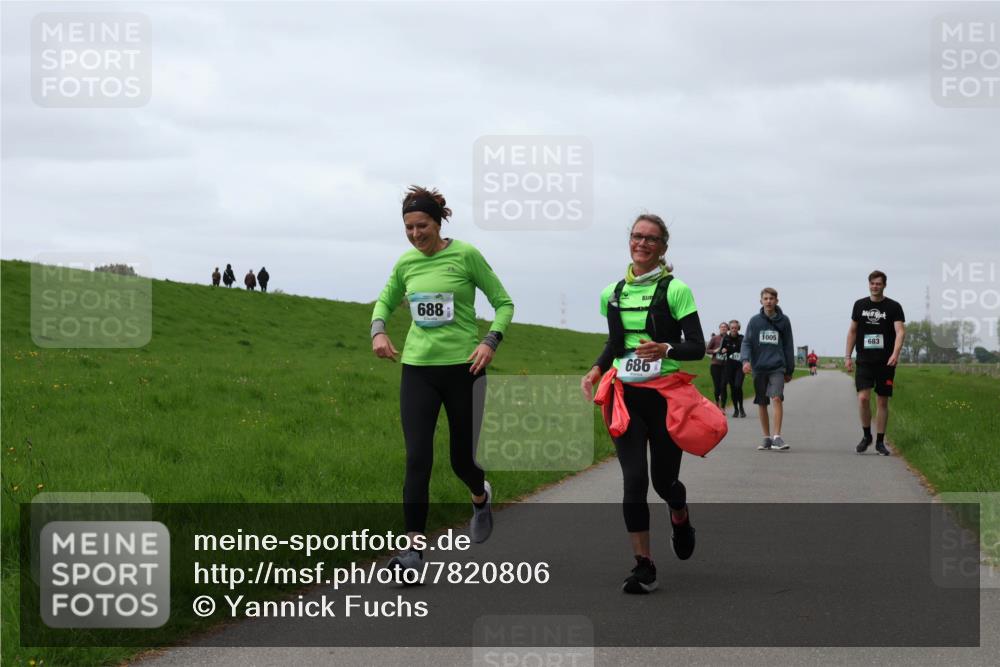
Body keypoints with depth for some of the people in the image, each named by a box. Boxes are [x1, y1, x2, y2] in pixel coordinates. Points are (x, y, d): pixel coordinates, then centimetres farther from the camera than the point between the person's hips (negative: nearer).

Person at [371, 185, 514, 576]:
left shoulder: (466, 255, -6)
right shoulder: (406, 263, 5)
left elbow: (504, 303, 0)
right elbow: (385, 301, 23)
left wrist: (491, 341, -15)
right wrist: (378, 331, 3)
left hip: (463, 368, -2)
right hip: (418, 369, 3)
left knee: (462, 460, 7)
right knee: (417, 459, -10)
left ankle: (481, 498, 44)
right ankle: (414, 548, -7)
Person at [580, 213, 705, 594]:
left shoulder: (675, 290, -6)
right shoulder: (612, 293, 8)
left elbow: (697, 347, -7)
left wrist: (666, 349, -27)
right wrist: (596, 370, 2)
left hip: (665, 394, -3)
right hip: (625, 396, 3)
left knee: (664, 480, 6)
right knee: (633, 480, -8)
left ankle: (680, 519, 43)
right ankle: (643, 567, -3)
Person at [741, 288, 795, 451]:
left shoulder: (784, 321, 5)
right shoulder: (754, 321, 5)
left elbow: (788, 346, 10)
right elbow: (746, 343, 2)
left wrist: (789, 370, 11)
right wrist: (746, 359, -16)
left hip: (777, 367, -2)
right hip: (759, 368, 2)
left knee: (777, 398, -18)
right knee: (762, 403, 6)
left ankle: (777, 436, -17)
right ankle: (767, 438, 17)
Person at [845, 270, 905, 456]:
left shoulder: (893, 307, -1)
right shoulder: (860, 305, 9)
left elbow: (900, 331, -11)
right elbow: (852, 331, 16)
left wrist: (895, 353, -27)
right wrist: (848, 356, 9)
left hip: (885, 363, -1)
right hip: (864, 362, 1)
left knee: (883, 402, 3)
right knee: (863, 398, -13)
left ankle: (880, 441, 13)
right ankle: (866, 435, 6)